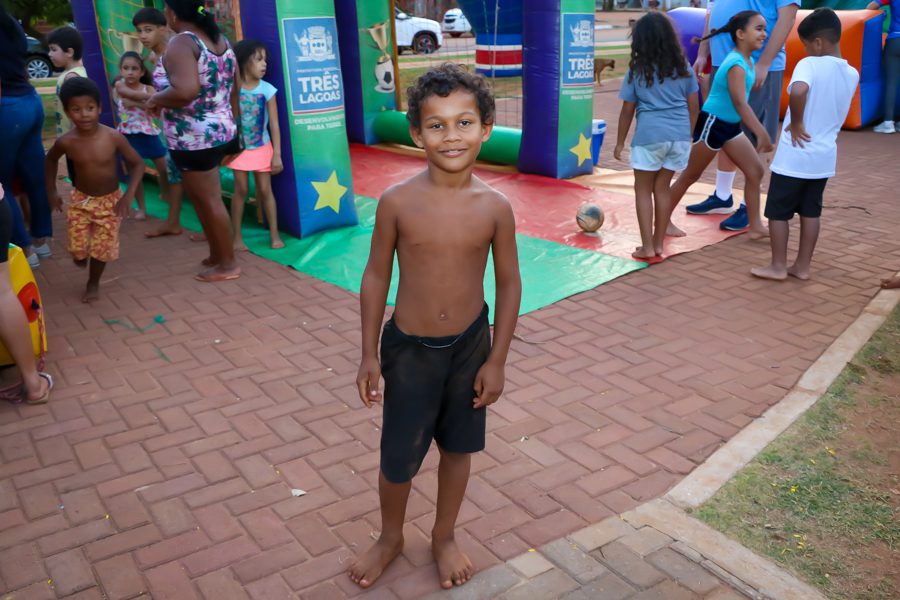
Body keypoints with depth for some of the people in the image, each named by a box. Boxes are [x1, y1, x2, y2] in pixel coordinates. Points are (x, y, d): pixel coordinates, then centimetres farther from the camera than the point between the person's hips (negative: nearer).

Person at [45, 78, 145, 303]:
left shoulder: (113, 137, -22)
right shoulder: (66, 142, -16)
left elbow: (137, 163, -12)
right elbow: (50, 160, 6)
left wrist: (128, 195, -22)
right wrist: (52, 191, 5)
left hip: (110, 200, -1)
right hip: (80, 199, 1)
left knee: (102, 248, 2)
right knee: (78, 251, 0)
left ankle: (93, 283, 30)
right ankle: (82, 257, 38)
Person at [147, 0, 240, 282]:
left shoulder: (181, 43, -15)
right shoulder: (220, 39, 10)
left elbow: (186, 91, -29)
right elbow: (234, 90, 15)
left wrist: (156, 99, -11)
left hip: (194, 138, -9)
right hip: (222, 132, 9)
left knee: (210, 200, 1)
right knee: (202, 197, 20)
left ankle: (228, 264, 11)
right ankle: (217, 255, 28)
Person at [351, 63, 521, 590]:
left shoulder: (495, 207, -11)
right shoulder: (398, 202, -14)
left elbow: (509, 283, -2)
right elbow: (377, 277, -5)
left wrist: (497, 360, -2)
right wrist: (370, 355, -2)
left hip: (470, 346, 1)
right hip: (408, 348, -1)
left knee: (458, 447, 17)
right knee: (398, 458, 10)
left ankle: (445, 537, 43)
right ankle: (391, 538, 40)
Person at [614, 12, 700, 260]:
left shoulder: (637, 70, -1)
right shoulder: (683, 66, 8)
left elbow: (627, 110, 1)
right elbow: (694, 106, 9)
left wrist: (620, 142, 10)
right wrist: (688, 135, 21)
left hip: (650, 135, -4)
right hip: (679, 135, 4)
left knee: (643, 189, 8)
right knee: (662, 187, 14)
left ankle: (647, 246, 4)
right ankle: (658, 243, 19)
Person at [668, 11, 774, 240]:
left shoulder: (748, 60, 5)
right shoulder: (736, 64, -24)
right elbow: (740, 103, -34)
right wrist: (762, 133, -41)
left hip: (731, 126, 9)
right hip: (712, 123, -9)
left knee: (756, 170, 5)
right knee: (690, 176, 3)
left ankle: (756, 226, 11)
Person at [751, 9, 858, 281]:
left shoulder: (810, 64, -16)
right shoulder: (852, 74, 6)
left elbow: (798, 91, -36)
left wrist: (796, 122, -24)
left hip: (795, 154, -7)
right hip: (825, 155, 7)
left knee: (778, 211, 6)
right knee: (811, 211, 14)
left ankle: (778, 266, 12)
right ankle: (802, 266, 21)